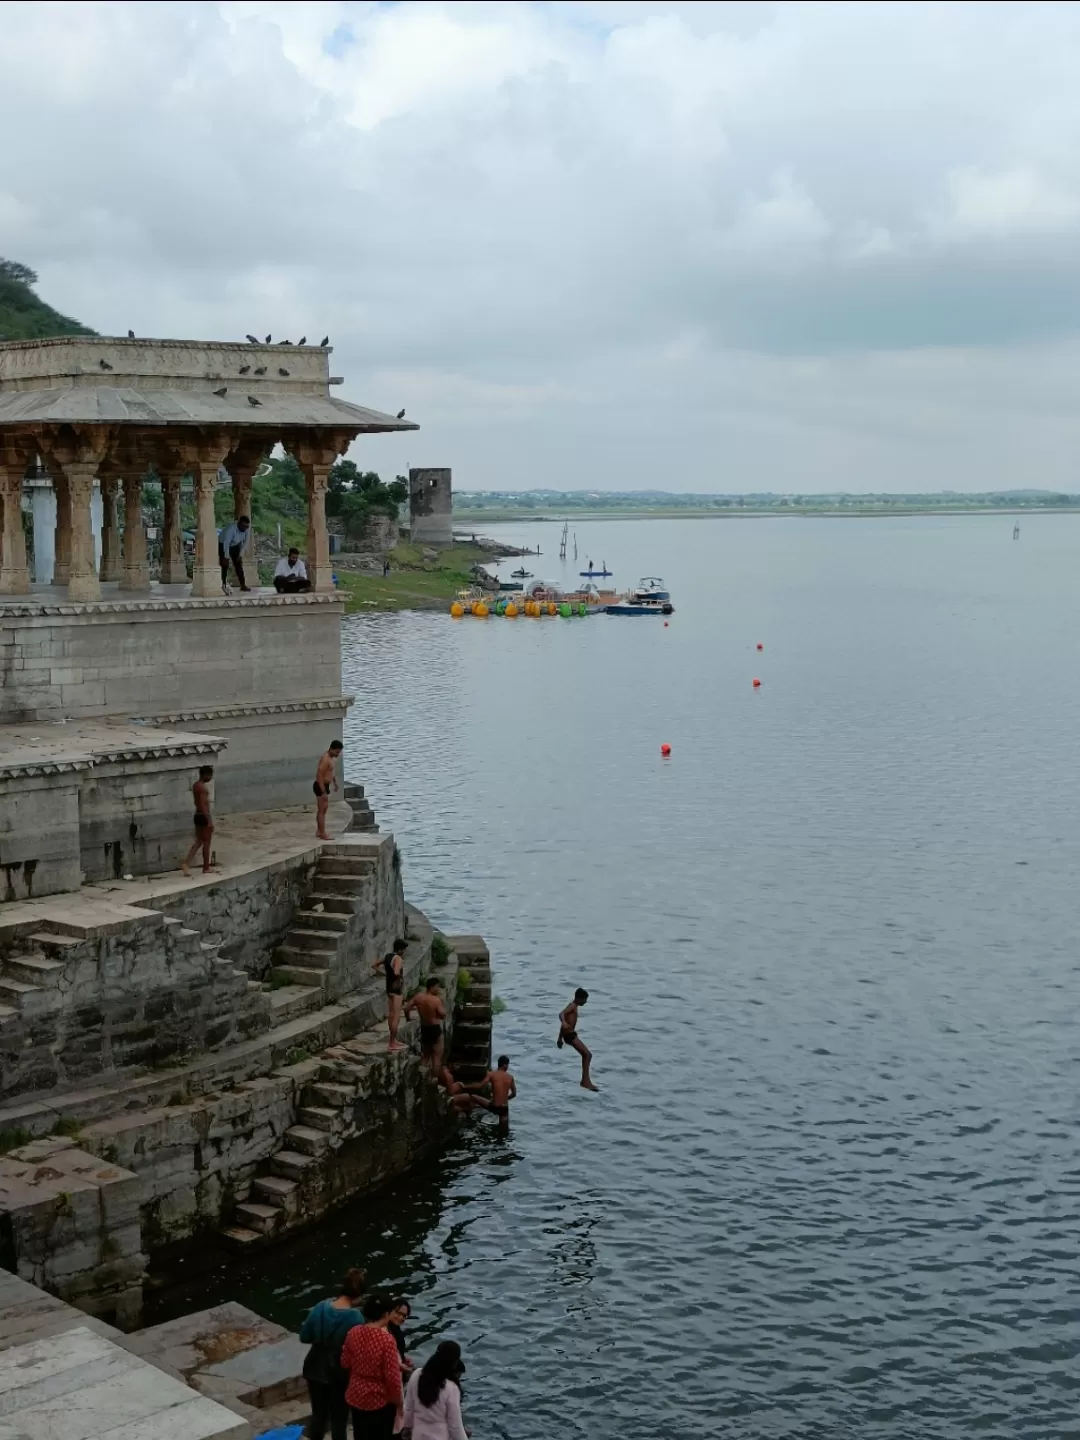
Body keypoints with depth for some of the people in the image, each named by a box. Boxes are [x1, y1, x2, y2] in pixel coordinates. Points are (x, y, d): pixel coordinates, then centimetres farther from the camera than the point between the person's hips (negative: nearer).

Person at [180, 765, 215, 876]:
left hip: (197, 815, 9)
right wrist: (209, 821, -23)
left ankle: (186, 862, 0)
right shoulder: (203, 787, -18)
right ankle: (206, 868, 8)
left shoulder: (195, 785, 12)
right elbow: (203, 805, -23)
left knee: (198, 842, 12)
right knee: (206, 843, 1)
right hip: (204, 816, -9)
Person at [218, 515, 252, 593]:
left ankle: (243, 585, 7)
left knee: (239, 564, 3)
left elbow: (245, 542, -10)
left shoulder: (247, 528, -21)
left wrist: (241, 554, -11)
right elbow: (226, 543, -34)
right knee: (224, 565, -13)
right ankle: (224, 586, -12)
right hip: (223, 545, -5)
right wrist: (226, 557, -30)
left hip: (235, 545, 5)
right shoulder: (231, 529, -38)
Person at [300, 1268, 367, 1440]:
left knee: (318, 1414, 20)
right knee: (339, 1419, 13)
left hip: (316, 1370, 4)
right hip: (340, 1374, -4)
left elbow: (304, 1337, -1)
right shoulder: (355, 1318, -22)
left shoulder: (320, 1308, -9)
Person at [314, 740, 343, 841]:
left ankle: (319, 832, 28)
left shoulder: (332, 758, 8)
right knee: (322, 810, -5)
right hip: (321, 787, -10)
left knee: (322, 809, 18)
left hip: (325, 786, 10)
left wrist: (335, 782, 15)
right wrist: (323, 792, -27)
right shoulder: (325, 759, -22)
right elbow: (319, 776, -26)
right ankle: (323, 834, -1)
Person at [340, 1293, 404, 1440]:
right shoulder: (386, 1340, -25)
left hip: (356, 1396, 5)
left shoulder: (353, 1333, -8)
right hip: (380, 1400, -5)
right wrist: (398, 1401, -6)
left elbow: (345, 1363, 5)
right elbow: (392, 1377, -20)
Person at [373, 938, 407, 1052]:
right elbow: (396, 973, -37)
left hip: (389, 988, 10)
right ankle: (392, 1044, -4)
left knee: (391, 1015, 18)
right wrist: (400, 975, -15)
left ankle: (394, 1040, 30)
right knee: (396, 1017, -6)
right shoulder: (398, 959, -19)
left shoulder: (387, 956, 8)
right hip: (396, 989, -10)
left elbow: (374, 965, 18)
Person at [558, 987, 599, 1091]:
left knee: (586, 1055, 17)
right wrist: (564, 1023, -50)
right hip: (570, 1035, -10)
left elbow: (564, 1023, 28)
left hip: (570, 1035, 10)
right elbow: (561, 1014, -29)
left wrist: (560, 1038, 33)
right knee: (587, 1054, -11)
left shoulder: (574, 1007, 20)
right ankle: (586, 1082, -12)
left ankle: (585, 1081, 21)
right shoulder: (573, 1006, -10)